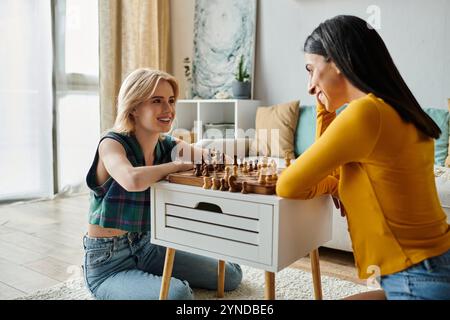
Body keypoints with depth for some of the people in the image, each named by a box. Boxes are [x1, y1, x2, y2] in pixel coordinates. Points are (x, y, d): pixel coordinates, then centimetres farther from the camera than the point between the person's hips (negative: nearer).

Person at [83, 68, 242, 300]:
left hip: (146, 248, 7)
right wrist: (176, 165, -25)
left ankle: (144, 279, 23)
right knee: (178, 293, -31)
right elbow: (133, 181, -41)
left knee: (231, 275, 10)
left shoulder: (169, 146, -1)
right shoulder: (112, 144, -19)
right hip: (108, 263, -6)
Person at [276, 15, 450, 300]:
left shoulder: (365, 112, -22)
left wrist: (326, 183, 5)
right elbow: (335, 175, 11)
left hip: (420, 284, -8)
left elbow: (287, 186, -14)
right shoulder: (398, 113, 7)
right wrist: (325, 108, 7)